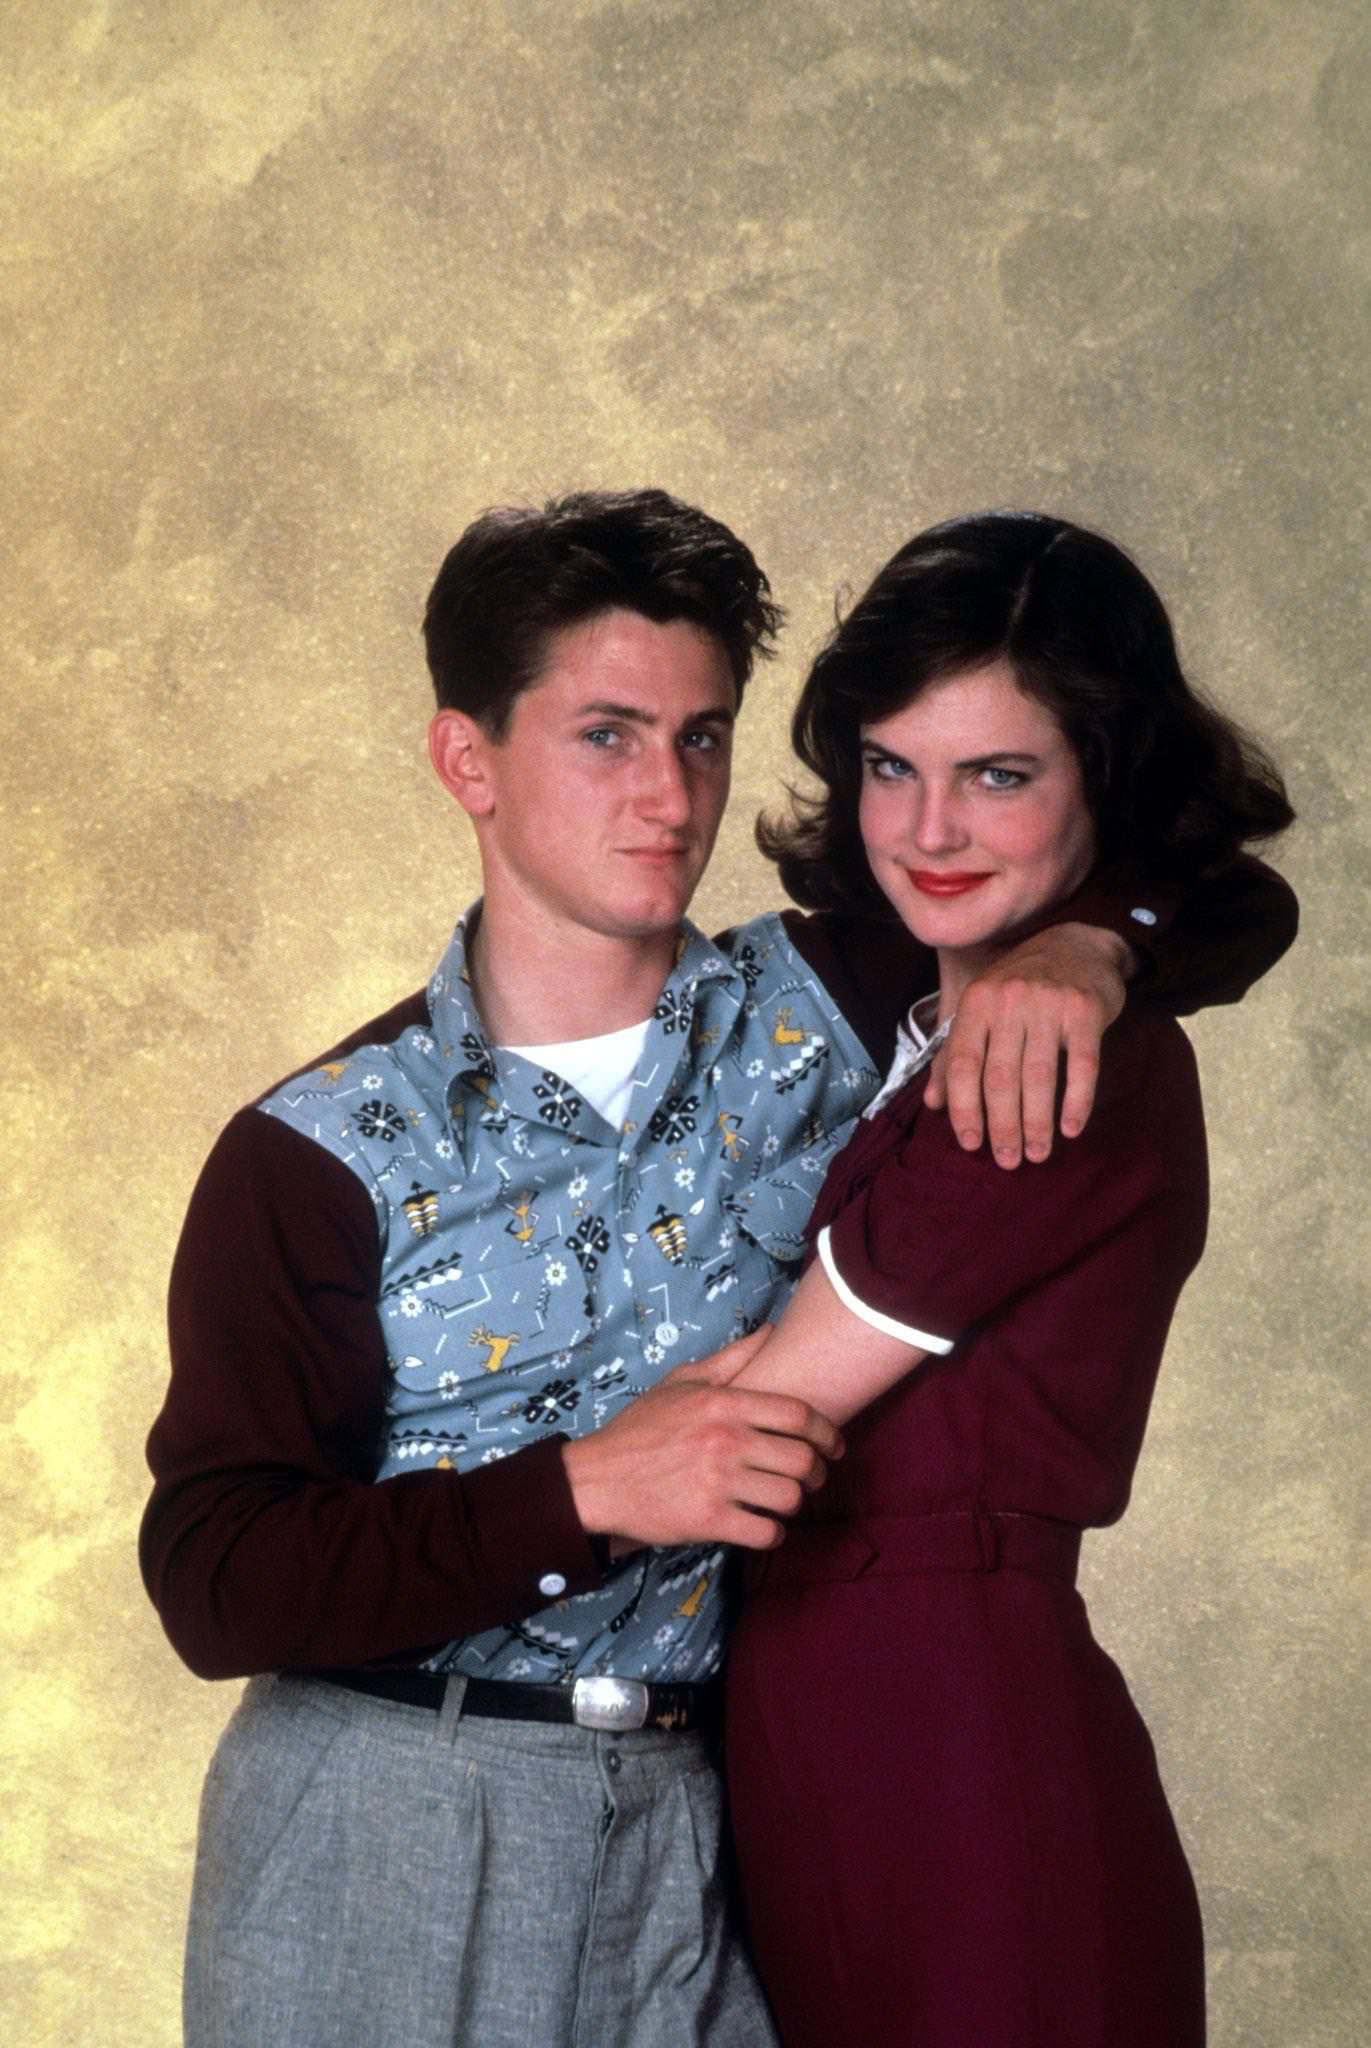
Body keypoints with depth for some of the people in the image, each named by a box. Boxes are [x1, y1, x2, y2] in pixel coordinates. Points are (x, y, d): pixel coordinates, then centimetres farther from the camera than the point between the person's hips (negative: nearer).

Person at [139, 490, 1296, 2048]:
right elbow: (214, 1582, -13)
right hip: (378, 1845, -2)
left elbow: (1235, 896, 11)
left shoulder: (814, 1017, 3)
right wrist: (585, 1491, -23)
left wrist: (1087, 941, -13)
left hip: (683, 1821, 3)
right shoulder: (317, 1157, -6)